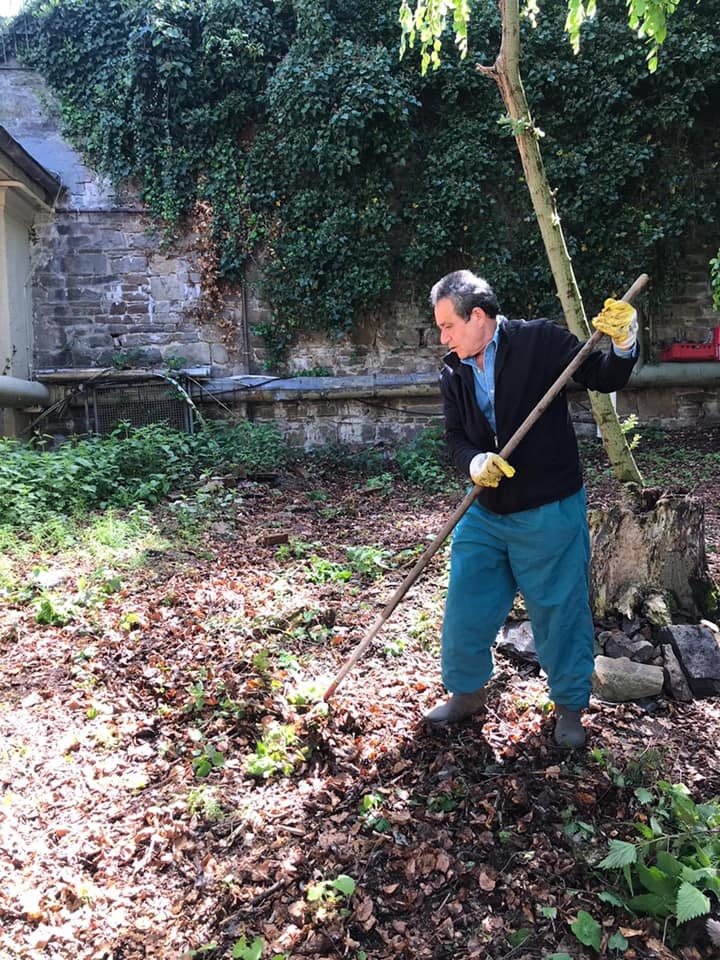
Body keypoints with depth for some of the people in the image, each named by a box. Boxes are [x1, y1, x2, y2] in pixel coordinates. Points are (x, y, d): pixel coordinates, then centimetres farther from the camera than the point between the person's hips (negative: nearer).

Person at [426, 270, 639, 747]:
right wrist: (475, 463, -18)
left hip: (549, 512, -5)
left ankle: (570, 707, 32)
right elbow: (456, 438, 3)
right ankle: (467, 693, 37)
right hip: (485, 512, 5)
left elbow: (605, 378, -6)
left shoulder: (540, 341, -11)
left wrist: (623, 342, -26)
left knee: (560, 611, 8)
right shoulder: (453, 373, 4)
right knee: (466, 608, 12)